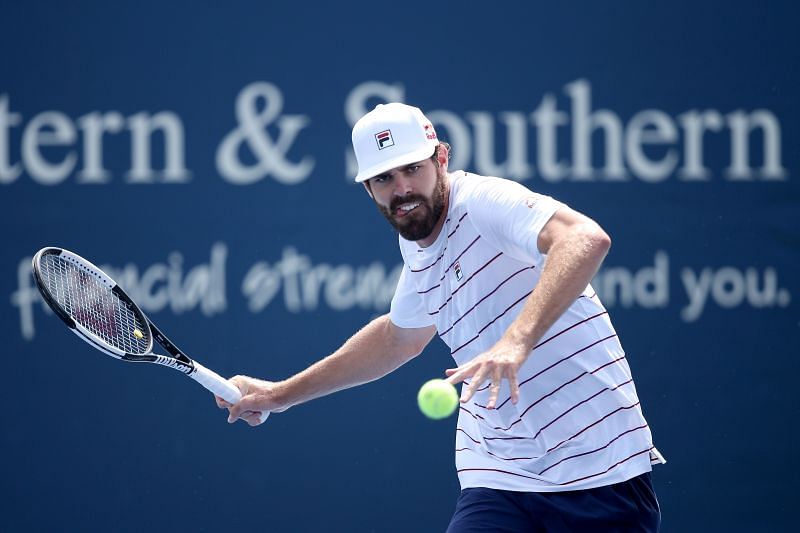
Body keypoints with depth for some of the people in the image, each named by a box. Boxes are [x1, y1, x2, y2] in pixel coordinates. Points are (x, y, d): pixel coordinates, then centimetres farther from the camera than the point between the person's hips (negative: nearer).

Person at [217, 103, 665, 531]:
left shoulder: (483, 200, -15)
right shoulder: (419, 256, 10)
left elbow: (587, 239, -35)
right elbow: (400, 337, 32)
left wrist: (518, 339, -46)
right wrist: (282, 394, 34)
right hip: (502, 483, 6)